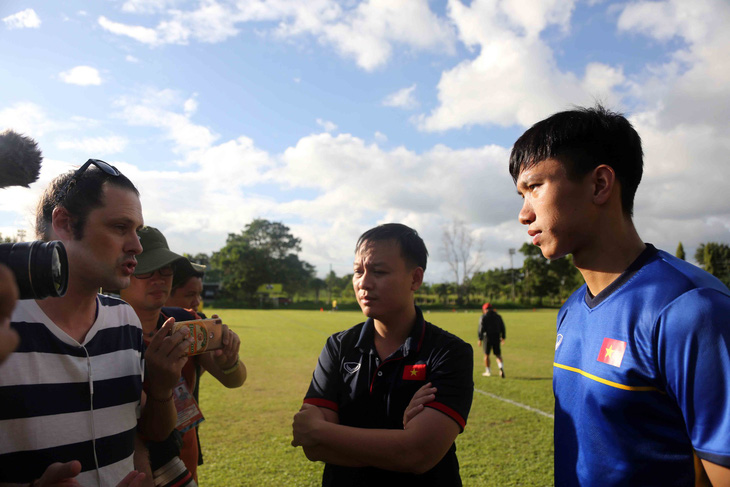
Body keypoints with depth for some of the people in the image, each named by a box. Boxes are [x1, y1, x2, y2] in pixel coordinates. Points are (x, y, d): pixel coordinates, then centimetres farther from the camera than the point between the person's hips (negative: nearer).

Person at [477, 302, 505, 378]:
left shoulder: (483, 317, -5)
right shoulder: (498, 316, 8)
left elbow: (481, 329, -10)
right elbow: (502, 327, 10)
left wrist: (480, 339, -8)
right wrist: (503, 337, 18)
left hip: (487, 337, -3)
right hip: (497, 337, 3)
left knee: (486, 355, 10)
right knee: (498, 355, 8)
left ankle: (487, 371, 16)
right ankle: (501, 367, -17)